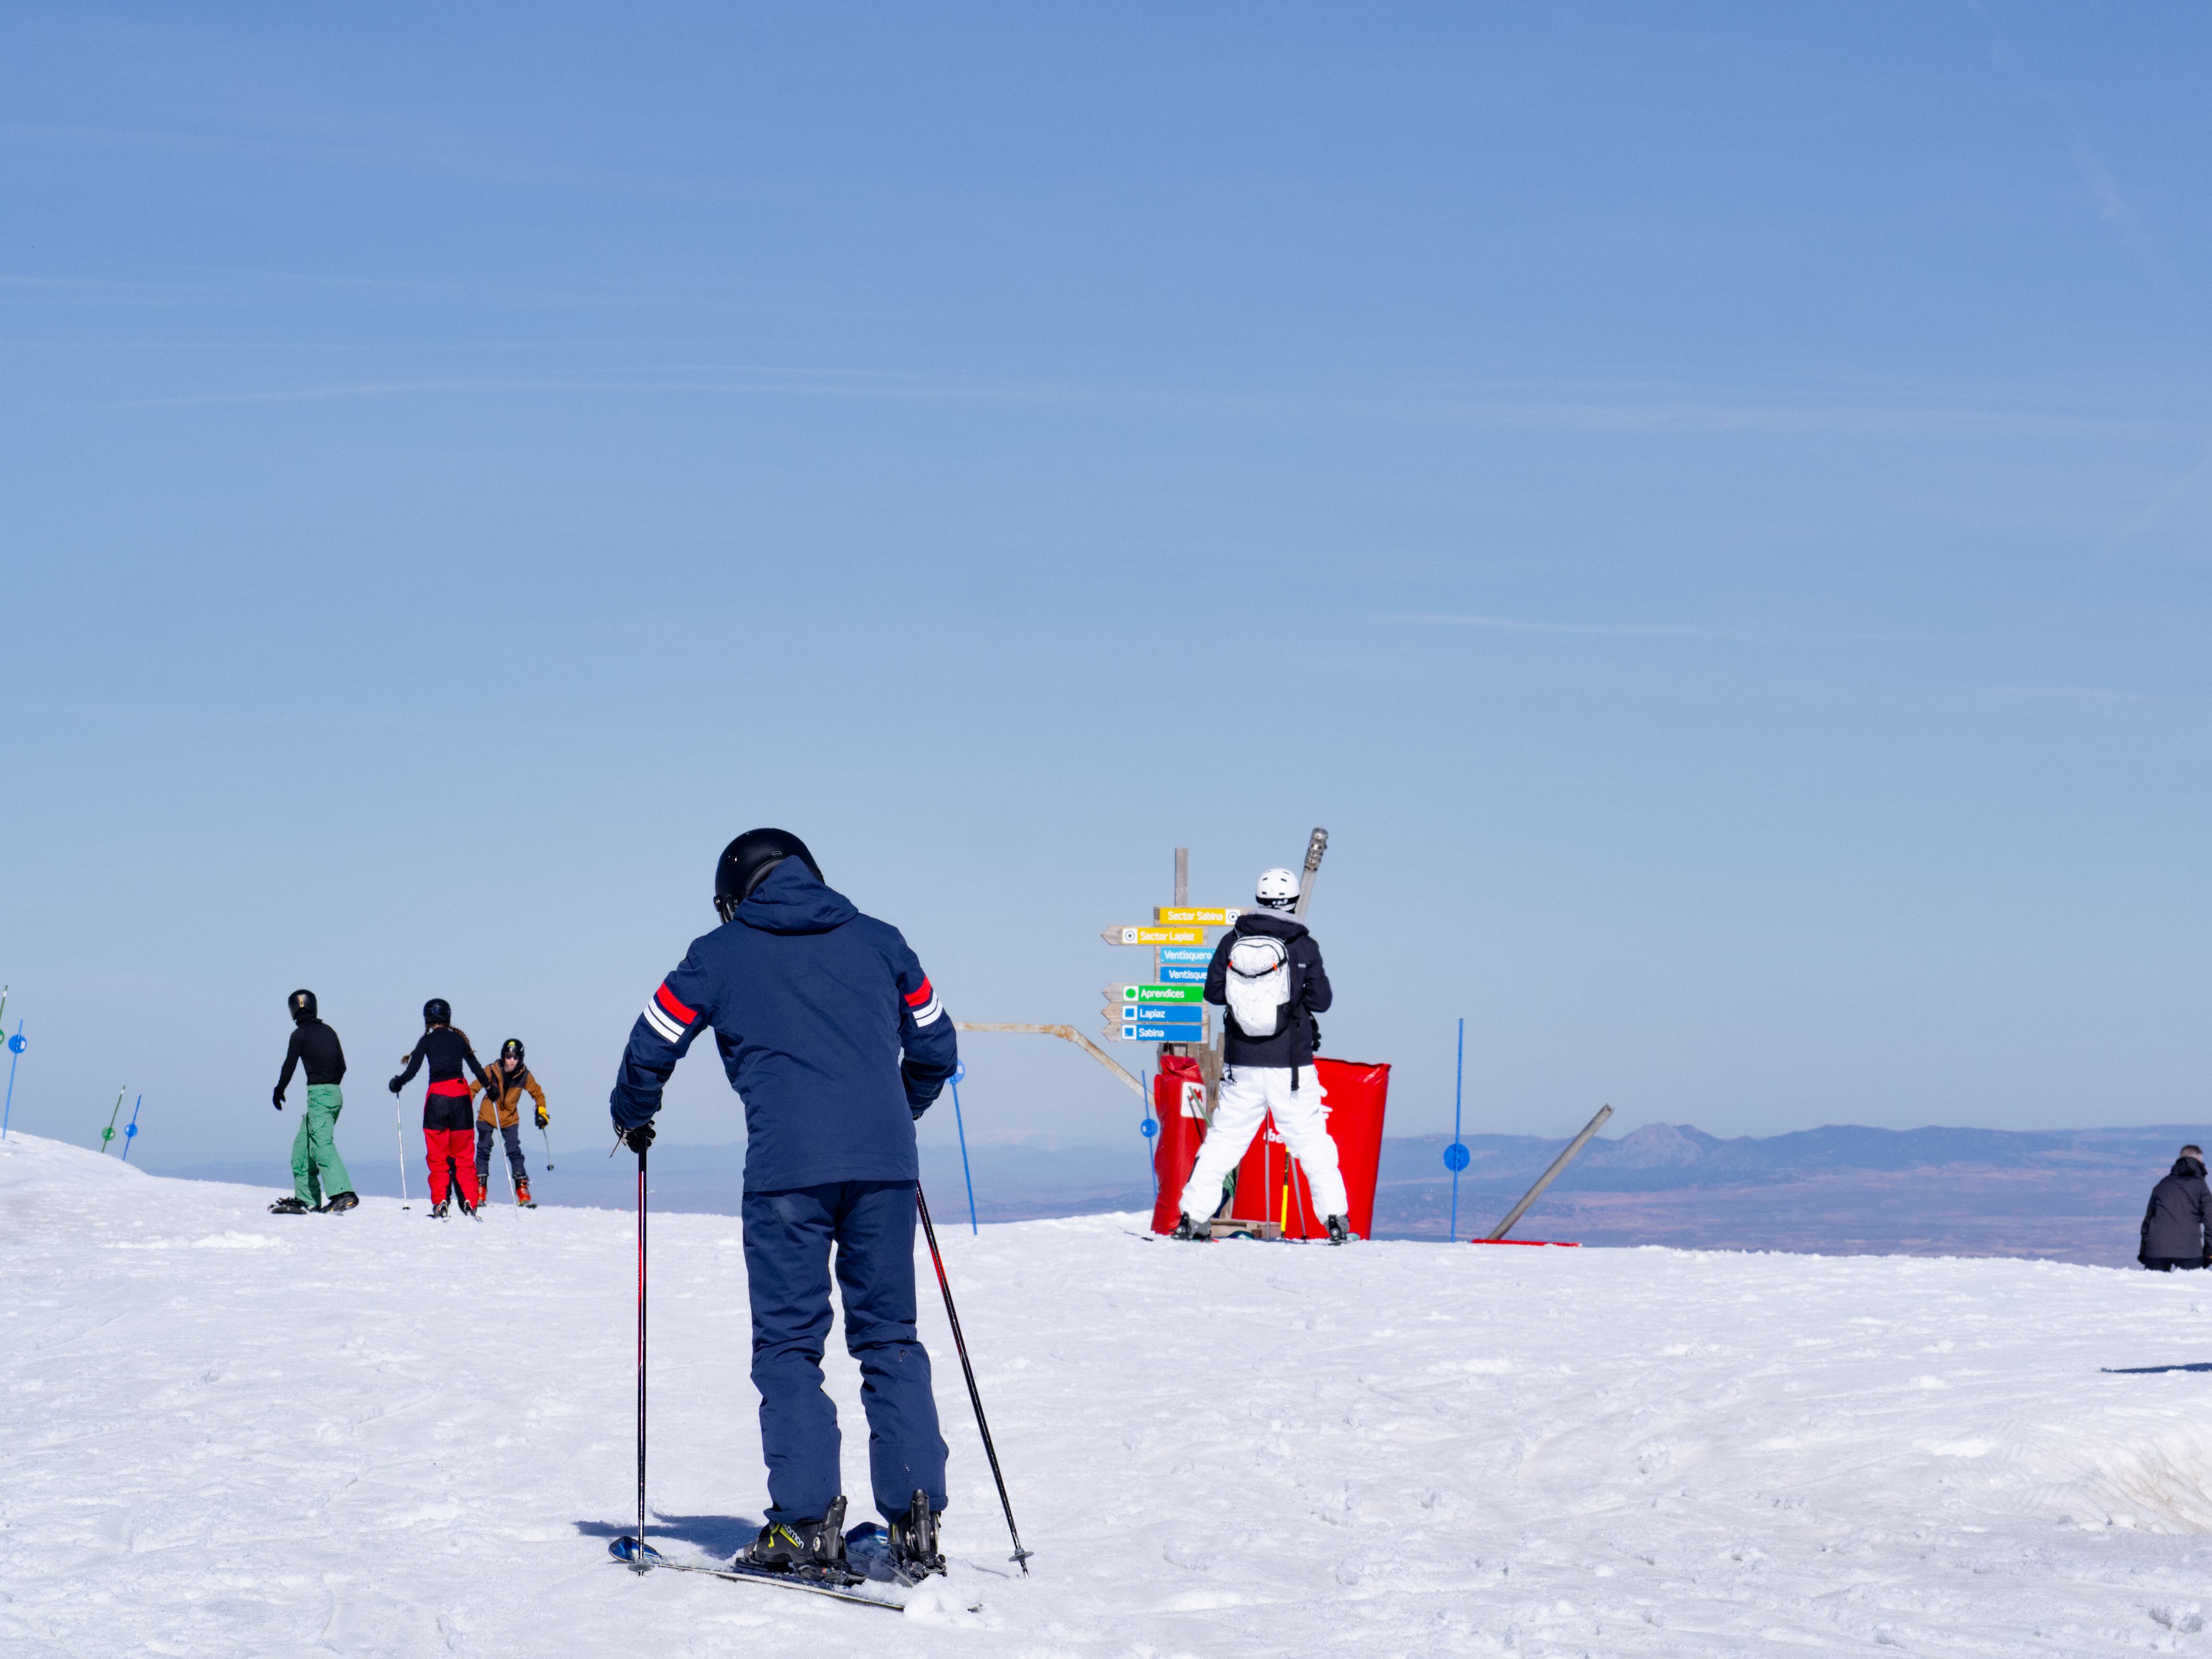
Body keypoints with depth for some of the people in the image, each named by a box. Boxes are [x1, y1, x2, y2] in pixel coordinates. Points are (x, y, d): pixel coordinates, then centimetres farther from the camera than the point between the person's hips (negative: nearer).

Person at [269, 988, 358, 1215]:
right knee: (303, 1145, 16)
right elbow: (342, 1067, 16)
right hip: (335, 1094, 8)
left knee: (323, 1145, -17)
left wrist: (279, 1092, 11)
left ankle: (344, 1194, -32)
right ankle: (305, 1198, 17)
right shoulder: (328, 1032, 14)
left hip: (318, 1094, -8)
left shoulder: (300, 1034, -6)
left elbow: (290, 1065, -4)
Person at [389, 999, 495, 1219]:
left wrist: (397, 1084, 15)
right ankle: (470, 1203, 0)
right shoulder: (459, 1039, 9)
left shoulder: (427, 1041, -1)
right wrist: (489, 1086, 30)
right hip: (461, 1094, 3)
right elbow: (476, 1067, 13)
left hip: (438, 1095, -3)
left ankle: (440, 1205, -6)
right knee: (463, 1155, 9)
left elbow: (412, 1071, -5)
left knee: (438, 1156, 3)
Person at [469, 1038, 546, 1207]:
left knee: (515, 1152, -9)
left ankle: (523, 1191, -8)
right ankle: (480, 1191, 9)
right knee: (483, 1151, -1)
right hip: (488, 1117, 0)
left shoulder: (524, 1075, -12)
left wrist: (542, 1112, -8)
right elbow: (473, 1089, -6)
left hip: (510, 1119, 0)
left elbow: (538, 1094, 4)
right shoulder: (492, 1071, -16)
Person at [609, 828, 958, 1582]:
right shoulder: (878, 942, 19)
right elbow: (936, 1047, 25)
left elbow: (651, 1048, 15)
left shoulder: (719, 955, 11)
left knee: (788, 1344, 4)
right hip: (884, 1165, 3)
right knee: (890, 1339, 9)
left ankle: (808, 1524, -5)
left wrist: (631, 1120, 35)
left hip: (788, 1168, -3)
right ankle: (916, 1518, 1)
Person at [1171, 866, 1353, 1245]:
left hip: (1242, 1062, 2)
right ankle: (1335, 1220, 2)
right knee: (1312, 1141, 5)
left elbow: (1213, 992, 4)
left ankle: (1192, 1217, 8)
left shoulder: (1233, 941, -1)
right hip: (1291, 1063, -2)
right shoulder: (1303, 945, -7)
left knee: (1224, 1139, 10)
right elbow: (1321, 1000, -3)